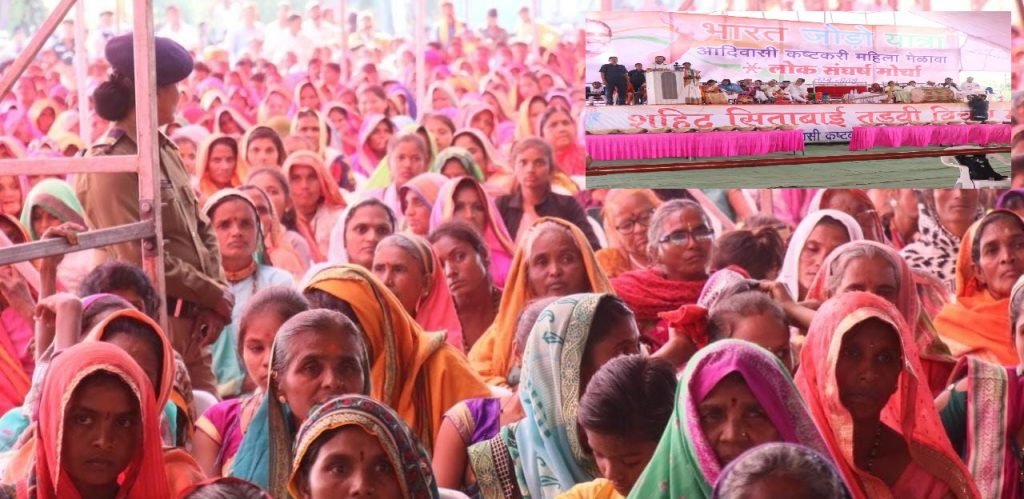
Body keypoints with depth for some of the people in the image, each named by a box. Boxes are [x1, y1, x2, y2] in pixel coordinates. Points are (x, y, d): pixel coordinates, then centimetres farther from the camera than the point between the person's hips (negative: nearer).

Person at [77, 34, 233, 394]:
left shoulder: (163, 150, 12)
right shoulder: (110, 164, -15)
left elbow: (202, 230, 15)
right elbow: (144, 259, -20)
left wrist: (217, 296, -1)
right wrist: (216, 296, -11)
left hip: (193, 323, 8)